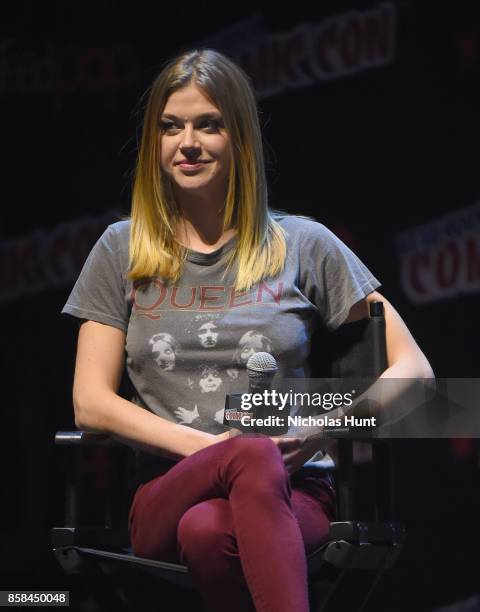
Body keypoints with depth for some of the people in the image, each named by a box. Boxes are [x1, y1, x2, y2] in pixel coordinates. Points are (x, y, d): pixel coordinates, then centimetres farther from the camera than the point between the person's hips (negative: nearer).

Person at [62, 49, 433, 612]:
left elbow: (413, 369, 10)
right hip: (167, 491, 1)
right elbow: (91, 402, 6)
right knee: (253, 457, -38)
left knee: (209, 531, -39)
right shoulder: (122, 251, 15)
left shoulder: (302, 245, 12)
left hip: (292, 491, 0)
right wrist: (210, 445, -9)